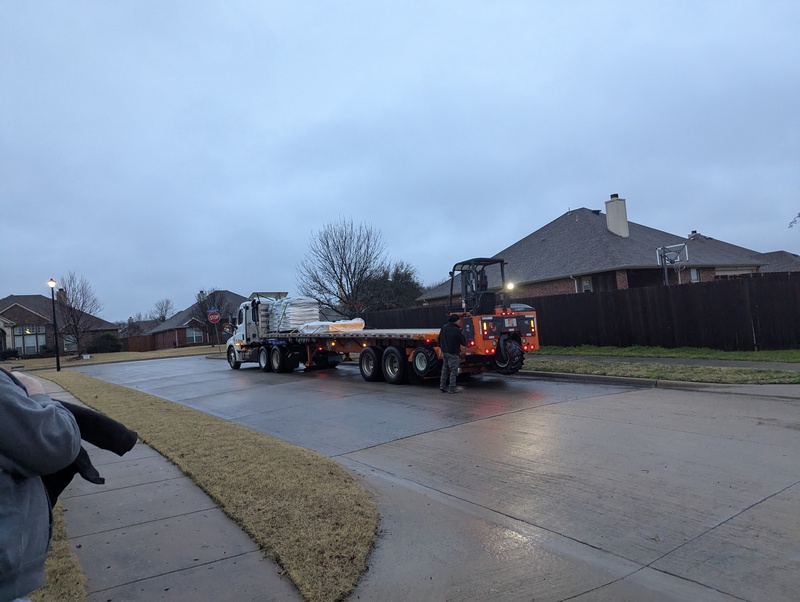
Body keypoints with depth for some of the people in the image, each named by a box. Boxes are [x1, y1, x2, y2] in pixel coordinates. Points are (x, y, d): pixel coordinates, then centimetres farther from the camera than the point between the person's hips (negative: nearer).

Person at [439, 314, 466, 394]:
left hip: (445, 352, 7)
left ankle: (442, 386, 18)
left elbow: (439, 339, 15)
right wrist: (466, 344, 14)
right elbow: (463, 342, -8)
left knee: (445, 369, 15)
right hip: (453, 353, -7)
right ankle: (452, 388, 0)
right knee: (453, 371, -1)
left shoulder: (444, 328, 5)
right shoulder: (457, 330, -17)